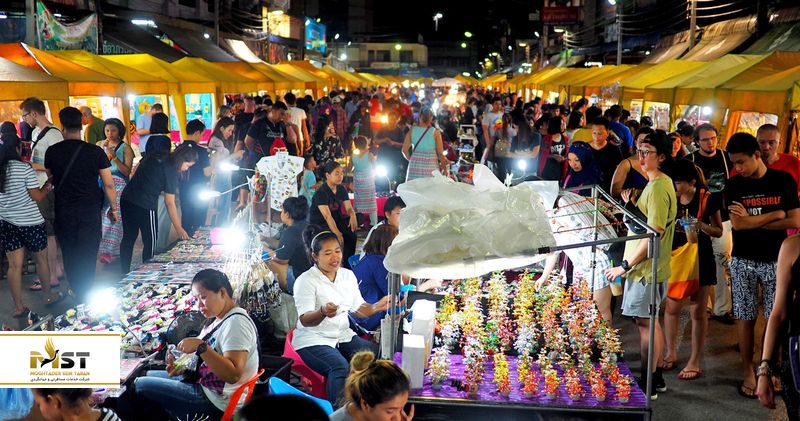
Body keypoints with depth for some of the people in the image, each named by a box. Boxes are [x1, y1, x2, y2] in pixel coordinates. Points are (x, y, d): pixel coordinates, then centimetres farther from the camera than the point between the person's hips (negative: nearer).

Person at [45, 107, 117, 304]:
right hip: (90, 211, -2)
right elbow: (109, 184, -6)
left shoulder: (52, 151, -4)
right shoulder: (96, 152, -11)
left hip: (63, 212, 2)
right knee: (87, 257, 5)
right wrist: (114, 208, 7)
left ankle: (78, 294, 22)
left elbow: (50, 177, 14)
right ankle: (85, 298, 6)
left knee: (69, 256, 14)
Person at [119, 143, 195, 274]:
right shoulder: (171, 172, -11)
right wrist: (179, 229, -7)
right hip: (145, 206, -7)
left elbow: (133, 174, 14)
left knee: (128, 238, 15)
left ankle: (124, 273, 22)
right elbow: (170, 203, -11)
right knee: (150, 242, 7)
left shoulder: (154, 155, 9)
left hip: (126, 199, 7)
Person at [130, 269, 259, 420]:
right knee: (147, 376, 21)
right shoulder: (220, 318, 9)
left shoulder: (236, 322, -22)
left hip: (216, 402, -10)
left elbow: (233, 375, -30)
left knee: (140, 386, -4)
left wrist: (200, 346, -31)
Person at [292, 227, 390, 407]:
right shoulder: (305, 281, -10)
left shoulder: (348, 275, 9)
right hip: (312, 340, -6)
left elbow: (358, 309, 13)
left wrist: (377, 306, -7)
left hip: (343, 335, 6)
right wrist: (323, 312, -40)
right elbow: (305, 320, -19)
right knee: (340, 366, -34)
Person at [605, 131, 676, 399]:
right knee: (650, 321, 16)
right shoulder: (658, 183, 14)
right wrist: (632, 206, 6)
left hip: (647, 267, -10)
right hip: (648, 266, 10)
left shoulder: (658, 187, -18)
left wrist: (626, 265, -20)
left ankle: (648, 384, 7)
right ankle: (656, 378, 27)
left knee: (645, 322, -2)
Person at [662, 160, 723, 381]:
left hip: (700, 258, -4)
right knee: (671, 307, 8)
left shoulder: (707, 199, -10)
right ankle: (671, 353, 26)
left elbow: (719, 231, -4)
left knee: (697, 311, 2)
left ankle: (695, 363, 10)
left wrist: (701, 225, -22)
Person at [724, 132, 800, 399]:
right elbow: (737, 223, -14)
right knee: (746, 318, 5)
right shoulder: (733, 185, -2)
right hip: (743, 261, 0)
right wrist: (777, 214, -11)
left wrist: (751, 221, -12)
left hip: (776, 261, 0)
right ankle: (747, 370, 17)